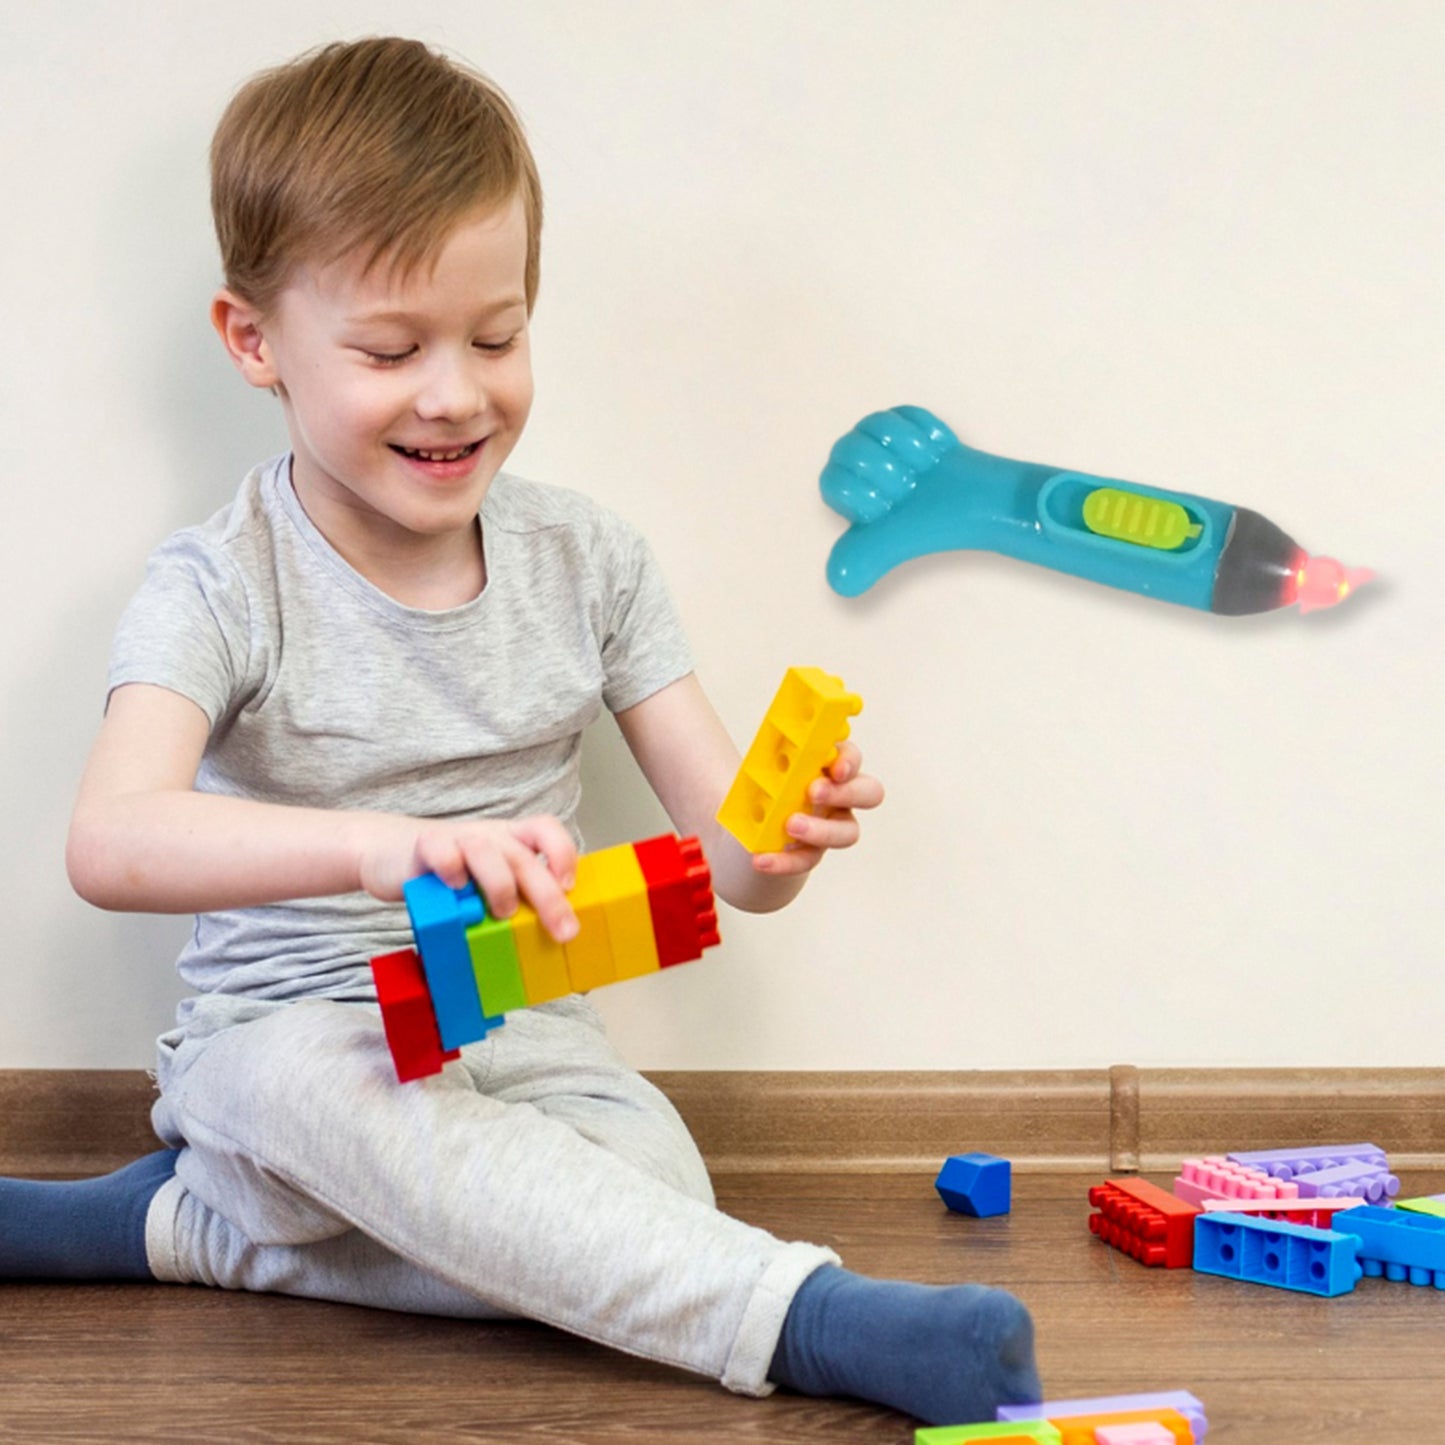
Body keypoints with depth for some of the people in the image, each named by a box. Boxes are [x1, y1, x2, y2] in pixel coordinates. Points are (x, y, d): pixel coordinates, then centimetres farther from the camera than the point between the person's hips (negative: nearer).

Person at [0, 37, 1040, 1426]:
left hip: (519, 1041, 3)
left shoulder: (587, 559, 1)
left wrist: (784, 838, -27)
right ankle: (809, 1319, -36)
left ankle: (196, 1225, -10)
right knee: (308, 1076, -38)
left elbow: (727, 859, -2)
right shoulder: (217, 590, -10)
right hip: (281, 1040, -3)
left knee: (655, 1192, -28)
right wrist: (386, 845, -48)